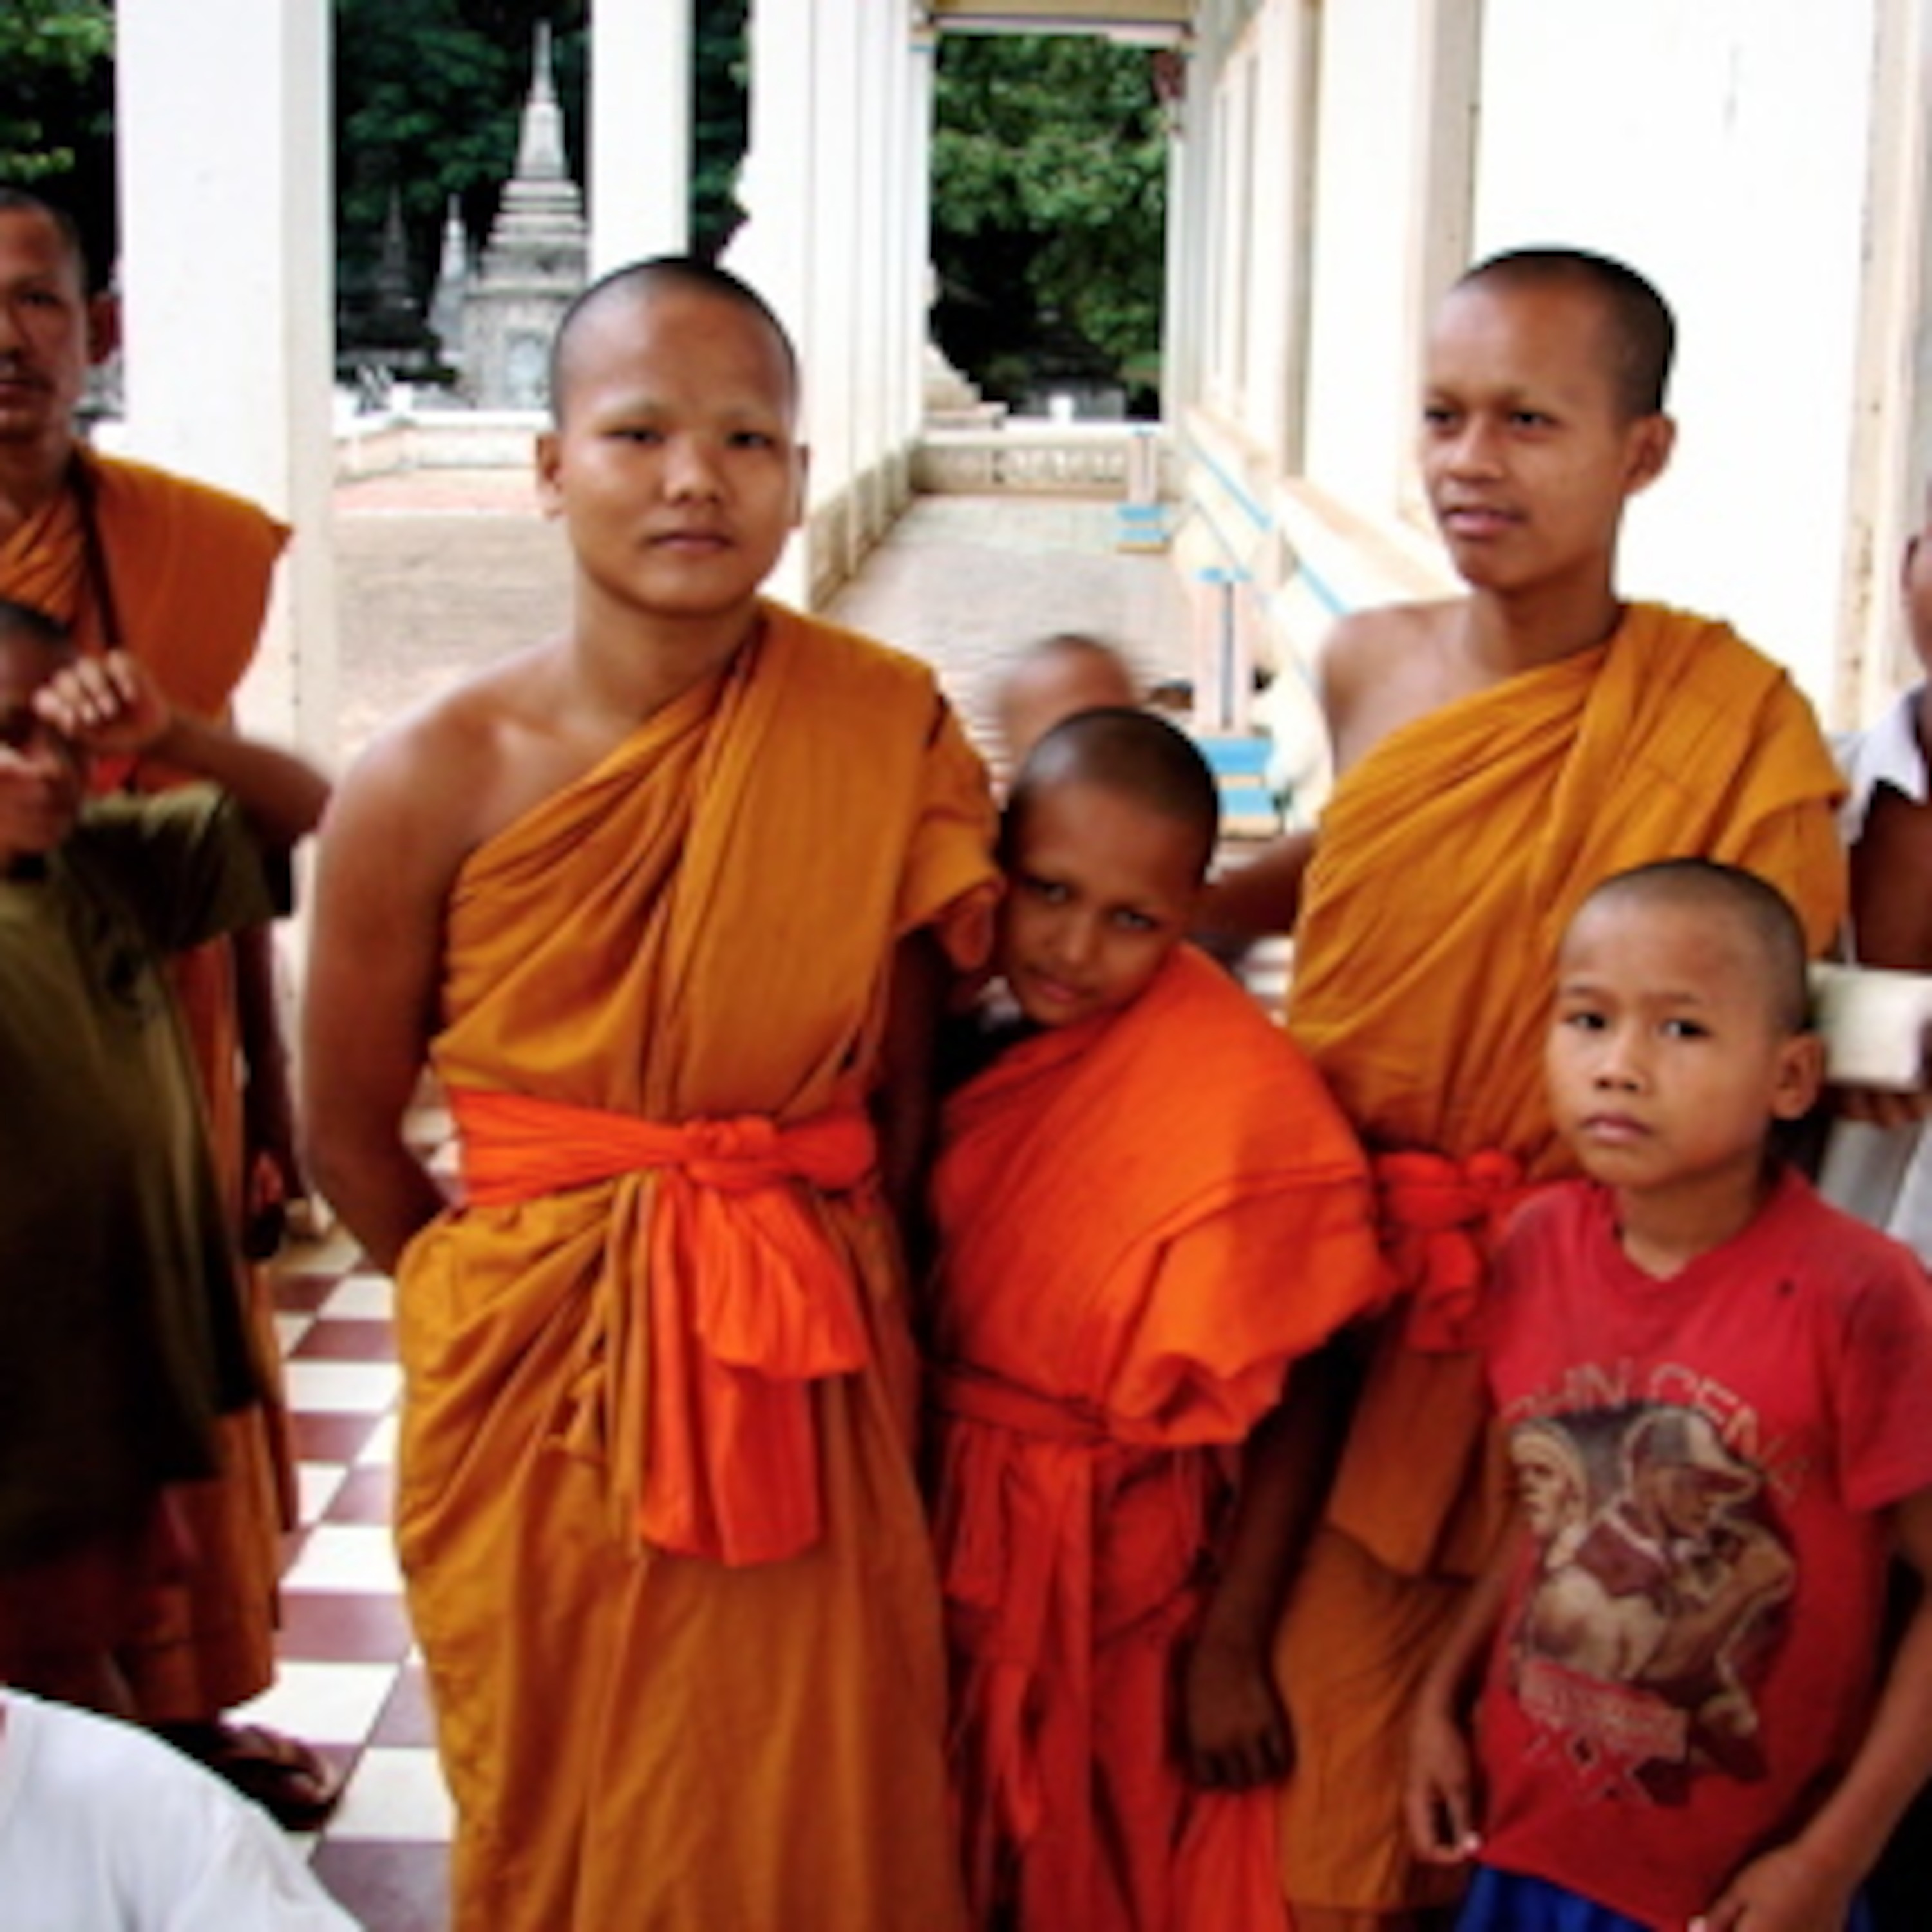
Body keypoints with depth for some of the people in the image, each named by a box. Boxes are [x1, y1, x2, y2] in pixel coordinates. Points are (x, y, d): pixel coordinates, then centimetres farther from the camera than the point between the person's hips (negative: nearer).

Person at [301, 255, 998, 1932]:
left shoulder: (888, 735, -8)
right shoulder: (434, 784, -12)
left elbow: (907, 1080, 0)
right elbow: (352, 1136, 0)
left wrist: (826, 1292, 1)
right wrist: (542, 1307, 9)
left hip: (816, 1386, 1)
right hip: (539, 1396, 0)